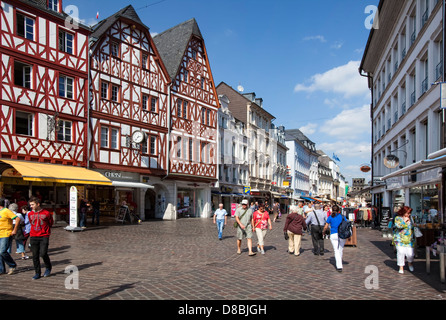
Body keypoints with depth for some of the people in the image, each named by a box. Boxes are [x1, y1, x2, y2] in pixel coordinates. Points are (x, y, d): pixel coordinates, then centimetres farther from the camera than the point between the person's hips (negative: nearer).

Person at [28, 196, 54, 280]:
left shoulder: (46, 213, -7)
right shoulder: (30, 214, 5)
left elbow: (51, 223, 8)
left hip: (44, 237, -4)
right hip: (33, 237, 4)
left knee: (43, 253, -14)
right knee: (35, 256, 4)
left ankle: (48, 268, 13)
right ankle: (37, 273, 15)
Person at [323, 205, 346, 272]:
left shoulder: (330, 217, 2)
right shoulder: (342, 216, 6)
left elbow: (326, 227, 2)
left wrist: (324, 232, 22)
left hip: (333, 235, -2)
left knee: (336, 251, -1)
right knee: (341, 249, 17)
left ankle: (339, 266, -9)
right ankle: (339, 263, 31)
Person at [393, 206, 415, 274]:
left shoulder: (410, 218, 12)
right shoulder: (398, 218, -4)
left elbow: (413, 227, 24)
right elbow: (399, 226, -21)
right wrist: (404, 221, -11)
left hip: (409, 239, 4)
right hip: (400, 239, -4)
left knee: (410, 253, -1)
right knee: (401, 252, -7)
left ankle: (410, 263, 31)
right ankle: (401, 267, 7)